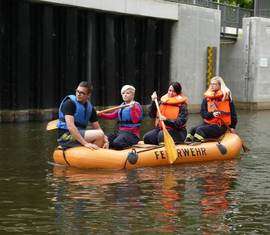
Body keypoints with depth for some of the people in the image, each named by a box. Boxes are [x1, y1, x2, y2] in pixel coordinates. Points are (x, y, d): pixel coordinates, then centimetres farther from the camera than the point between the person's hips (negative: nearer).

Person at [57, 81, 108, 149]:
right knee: (99, 135, -21)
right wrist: (85, 143, -29)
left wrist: (104, 140, -11)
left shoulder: (90, 108, 11)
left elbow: (97, 128, 11)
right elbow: (70, 126, -21)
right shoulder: (70, 103, -10)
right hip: (66, 136, -8)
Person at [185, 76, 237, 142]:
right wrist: (212, 114, -17)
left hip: (220, 125, -5)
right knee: (192, 130, -19)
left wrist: (232, 127, 4)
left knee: (200, 130, -28)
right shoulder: (206, 98, 9)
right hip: (208, 123, 5)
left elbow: (233, 112, 4)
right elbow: (202, 113, 3)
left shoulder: (226, 96, -1)